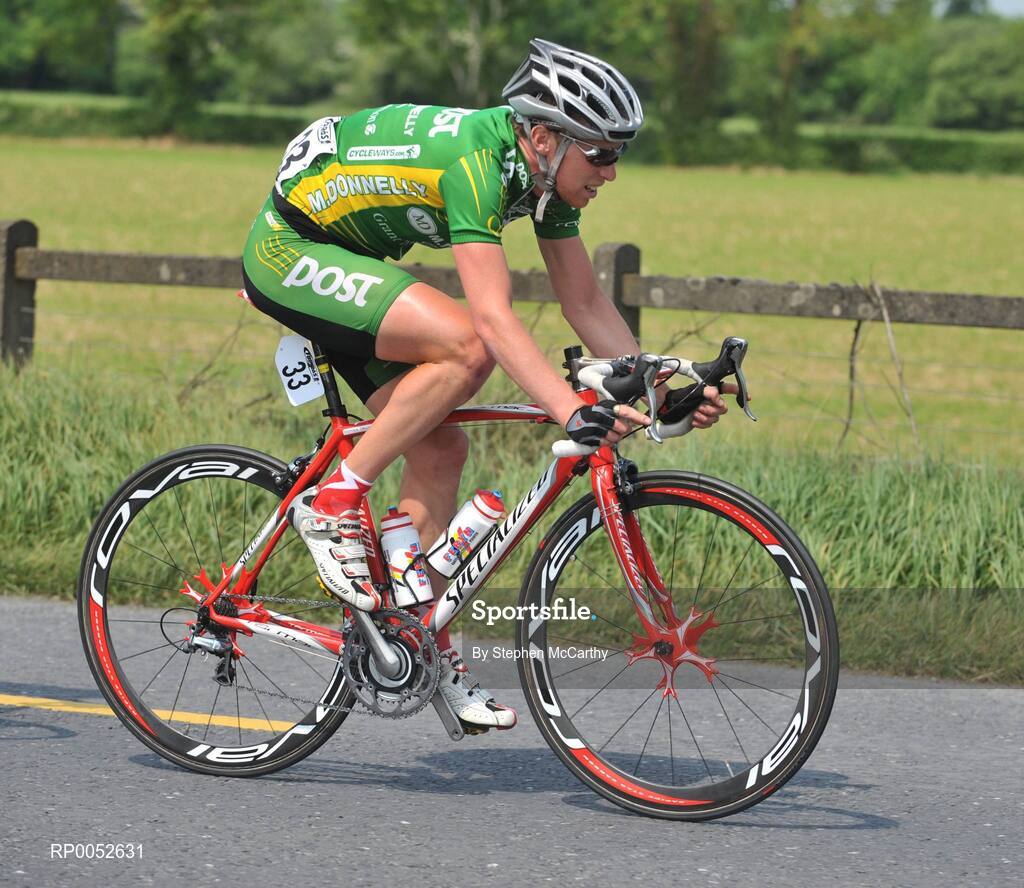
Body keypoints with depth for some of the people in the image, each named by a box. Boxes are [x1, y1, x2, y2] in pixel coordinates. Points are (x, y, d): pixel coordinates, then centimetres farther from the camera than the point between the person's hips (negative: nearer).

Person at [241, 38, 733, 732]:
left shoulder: (548, 173, -3)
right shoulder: (475, 159, -30)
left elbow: (588, 305, 3)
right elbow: (493, 316, -38)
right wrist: (573, 413, -46)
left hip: (346, 259, 9)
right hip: (288, 251, -9)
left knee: (439, 447, 1)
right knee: (465, 346, -27)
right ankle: (334, 504, -16)